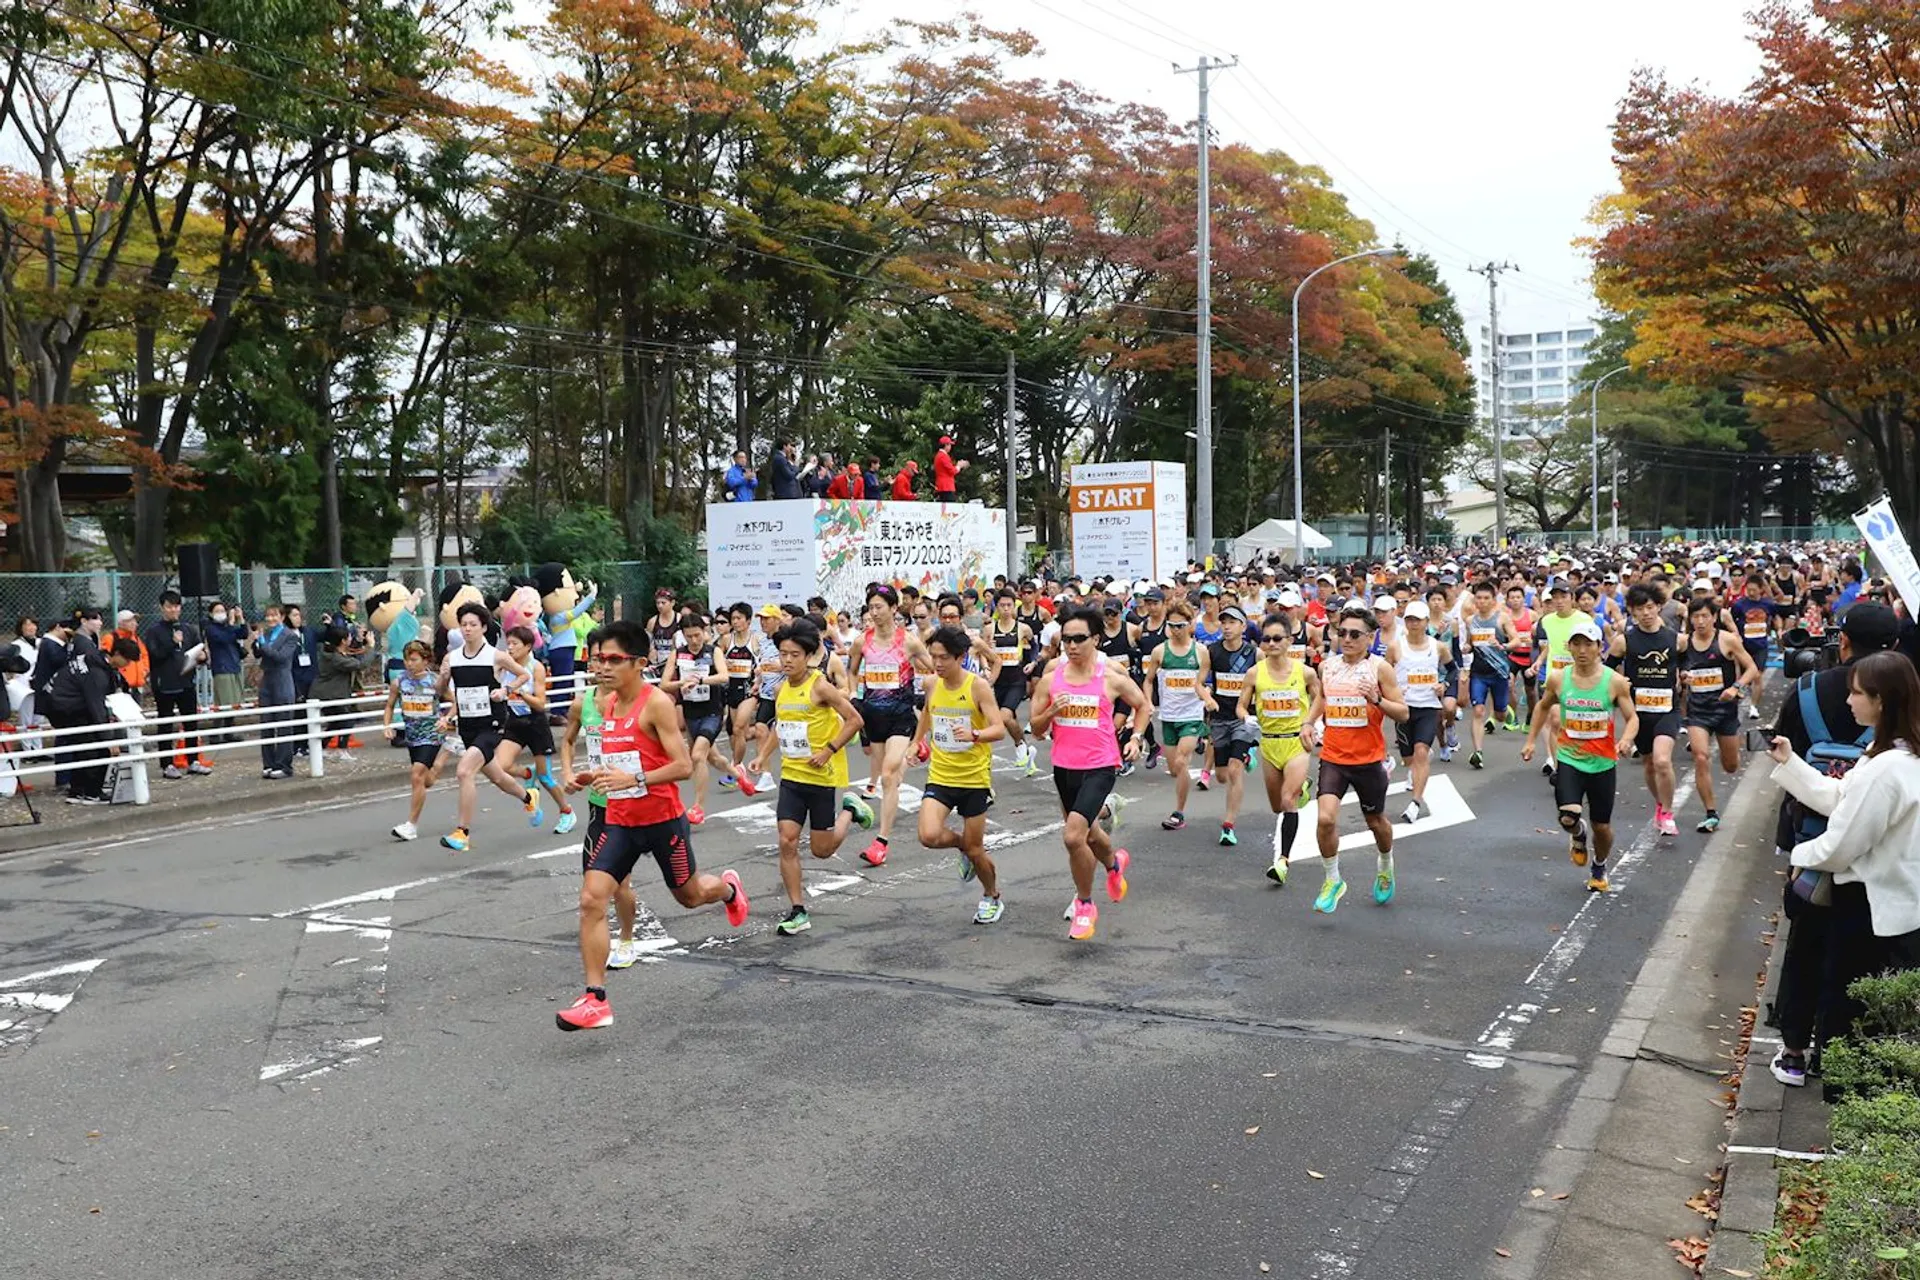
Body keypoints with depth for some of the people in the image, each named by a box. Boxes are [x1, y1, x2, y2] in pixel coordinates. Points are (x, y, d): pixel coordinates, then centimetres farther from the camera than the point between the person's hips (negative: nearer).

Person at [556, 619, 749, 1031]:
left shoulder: (657, 703, -16)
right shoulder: (609, 702, 6)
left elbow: (683, 765, -21)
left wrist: (634, 780, -32)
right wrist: (590, 777, 3)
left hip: (662, 819, -5)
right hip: (620, 821, 6)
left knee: (689, 895, 16)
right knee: (591, 899, -11)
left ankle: (727, 888, 54)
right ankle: (595, 1000, -8)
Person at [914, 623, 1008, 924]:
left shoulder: (978, 686, -14)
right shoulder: (932, 685, 1)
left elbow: (999, 729, -21)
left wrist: (974, 735, -39)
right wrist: (917, 742, 24)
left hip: (974, 778, -3)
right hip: (940, 776, 3)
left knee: (974, 849, 5)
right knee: (929, 836, -19)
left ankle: (992, 897, 35)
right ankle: (962, 843, 16)